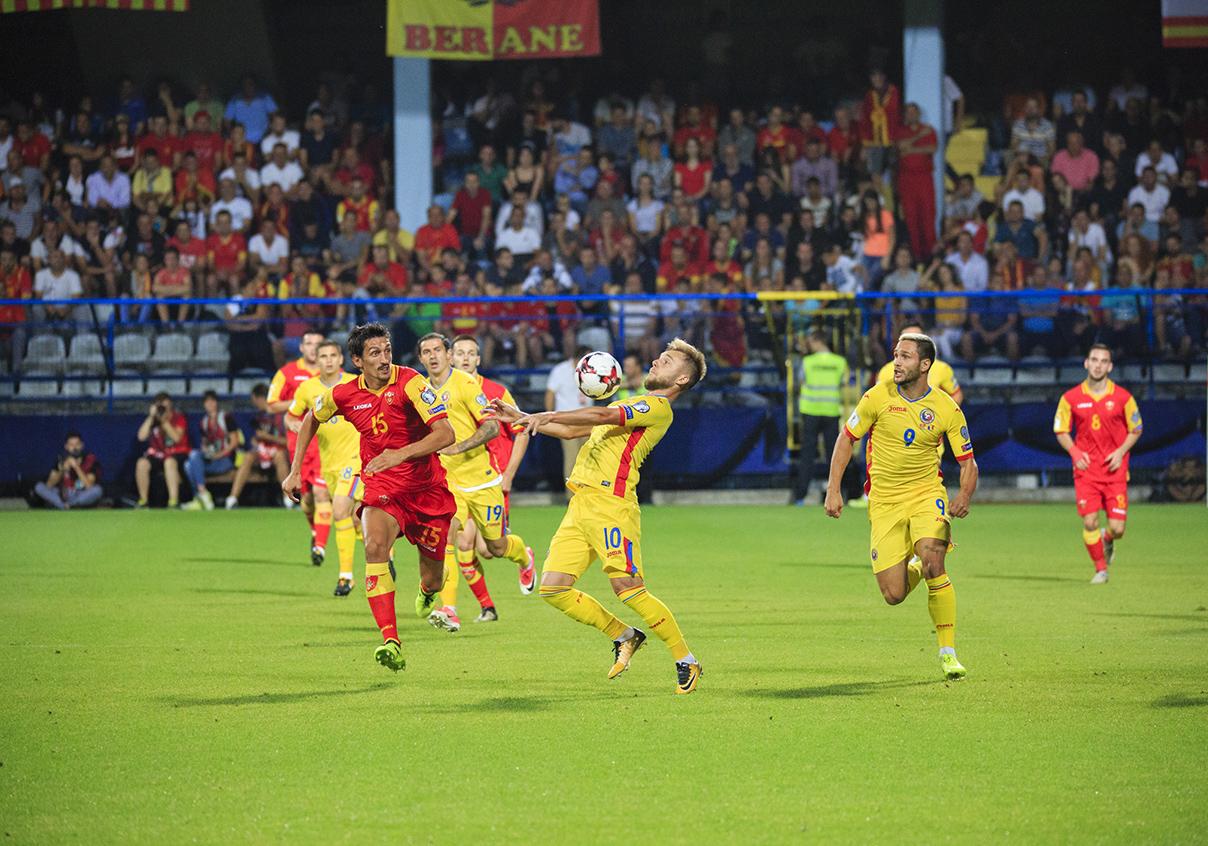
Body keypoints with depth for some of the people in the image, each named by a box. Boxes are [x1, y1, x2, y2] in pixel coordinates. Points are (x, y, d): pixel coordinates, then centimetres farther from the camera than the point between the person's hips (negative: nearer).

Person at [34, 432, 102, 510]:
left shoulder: (90, 460, -11)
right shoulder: (61, 459, -1)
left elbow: (89, 486, -22)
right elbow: (49, 485, -7)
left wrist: (76, 467, -29)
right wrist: (61, 471, -25)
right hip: (64, 497, 3)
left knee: (97, 490, -35)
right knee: (39, 487, -18)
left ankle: (65, 505, -29)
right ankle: (64, 507, -33)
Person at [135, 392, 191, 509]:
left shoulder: (178, 417, -4)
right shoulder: (152, 419, 5)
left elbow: (177, 437, -20)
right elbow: (141, 436, -10)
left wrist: (164, 420, -21)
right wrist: (151, 417, -15)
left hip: (177, 452, -4)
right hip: (157, 453, 4)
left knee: (169, 462, -38)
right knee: (141, 463, -26)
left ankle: (174, 500, -38)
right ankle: (143, 500, -15)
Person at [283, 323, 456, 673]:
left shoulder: (409, 382, -18)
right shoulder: (344, 395, -5)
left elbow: (446, 434, -26)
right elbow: (311, 419, 18)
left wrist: (401, 454, -38)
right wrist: (295, 471, 14)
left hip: (427, 489, -1)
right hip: (380, 488, 1)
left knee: (432, 577, 9)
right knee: (375, 545, -30)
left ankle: (427, 596, 52)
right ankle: (391, 643, -37)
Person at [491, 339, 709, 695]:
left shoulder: (657, 407, -3)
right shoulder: (630, 405, 27)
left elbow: (603, 416, -18)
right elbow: (572, 432, 32)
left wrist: (548, 416, -16)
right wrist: (520, 418, 26)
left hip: (609, 503, -9)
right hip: (580, 505, 9)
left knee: (629, 589, -14)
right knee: (553, 588, -1)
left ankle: (687, 662, 0)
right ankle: (623, 636, 15)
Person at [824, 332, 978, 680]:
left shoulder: (947, 409, -8)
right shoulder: (878, 397, -8)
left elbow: (967, 461, -1)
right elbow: (846, 438, 5)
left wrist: (965, 496, -21)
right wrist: (833, 490, -2)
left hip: (926, 495, -1)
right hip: (884, 502, 1)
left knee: (933, 564, -27)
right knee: (894, 595, -6)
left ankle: (948, 652, -11)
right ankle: (915, 569, 34)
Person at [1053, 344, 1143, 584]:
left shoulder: (1123, 397, -1)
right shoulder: (1071, 398, 0)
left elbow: (1135, 430, 10)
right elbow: (1061, 431, 10)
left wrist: (1121, 451, -6)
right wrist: (1074, 451, -8)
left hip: (1115, 470, 0)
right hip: (1086, 469, 0)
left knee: (1117, 528, -6)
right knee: (1089, 522, -10)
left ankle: (1107, 539, 32)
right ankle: (1100, 569, 12)